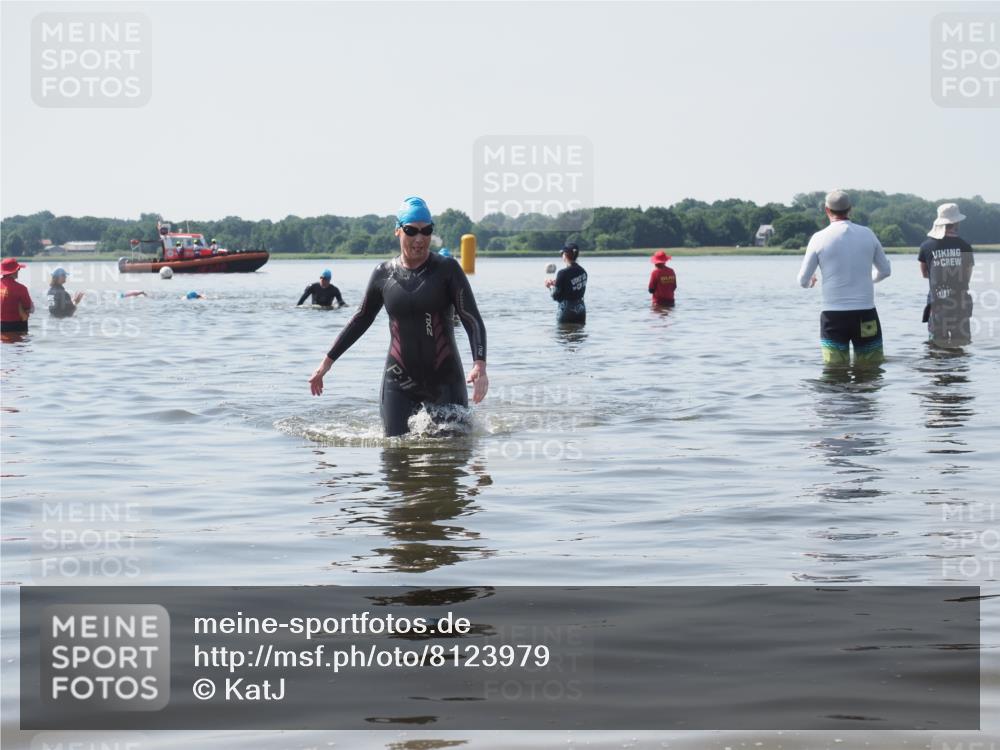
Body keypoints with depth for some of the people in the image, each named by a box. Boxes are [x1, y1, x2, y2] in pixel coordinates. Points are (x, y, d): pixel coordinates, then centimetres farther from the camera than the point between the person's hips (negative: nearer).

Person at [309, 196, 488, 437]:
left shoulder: (447, 269, -5)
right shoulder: (384, 274, 4)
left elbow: (473, 320, -11)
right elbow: (361, 320, 16)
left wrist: (480, 365, -27)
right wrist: (327, 362, 17)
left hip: (445, 380, -2)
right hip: (399, 382, 2)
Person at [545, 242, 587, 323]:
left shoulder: (563, 273, -17)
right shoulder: (583, 272, 4)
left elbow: (556, 297, -14)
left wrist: (551, 287, 7)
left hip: (566, 311, -6)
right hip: (581, 311, 6)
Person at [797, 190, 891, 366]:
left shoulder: (819, 238, -4)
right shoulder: (867, 234, 3)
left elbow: (803, 281, 1)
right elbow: (885, 271, 15)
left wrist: (810, 283, 25)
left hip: (833, 315, -1)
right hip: (866, 315, 1)